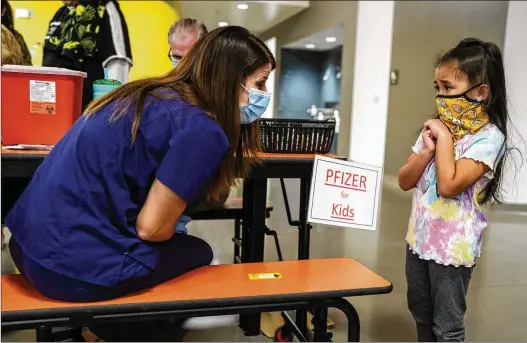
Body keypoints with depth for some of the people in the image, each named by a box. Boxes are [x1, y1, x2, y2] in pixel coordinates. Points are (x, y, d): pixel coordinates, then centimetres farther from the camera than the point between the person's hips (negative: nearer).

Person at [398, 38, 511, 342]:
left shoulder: (488, 136, -15)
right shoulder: (438, 127, 4)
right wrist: (428, 149, -12)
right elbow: (405, 182, 3)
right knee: (422, 318, 22)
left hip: (452, 247, -7)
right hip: (419, 238, 7)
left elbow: (449, 185, -27)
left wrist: (445, 139, -19)